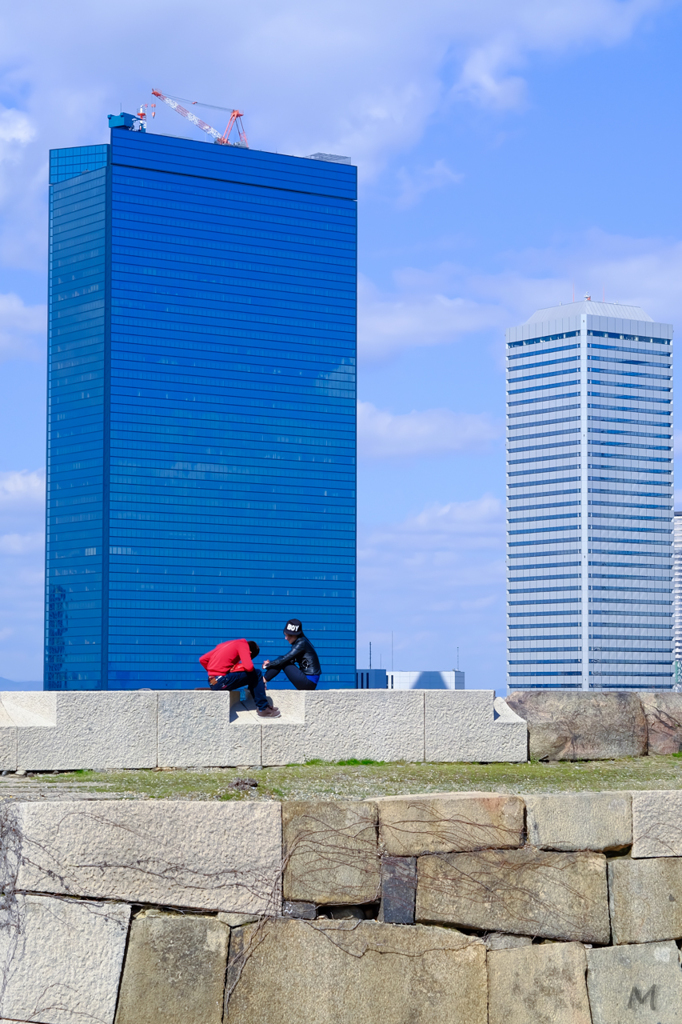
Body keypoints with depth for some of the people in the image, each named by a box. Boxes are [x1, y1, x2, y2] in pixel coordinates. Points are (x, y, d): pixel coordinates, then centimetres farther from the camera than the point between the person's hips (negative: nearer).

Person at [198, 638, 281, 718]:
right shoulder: (243, 645, -2)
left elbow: (202, 659, 20)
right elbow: (249, 667, -17)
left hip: (212, 682, 9)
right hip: (222, 681, -9)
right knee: (257, 674, 4)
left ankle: (263, 707, 24)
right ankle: (263, 709, 5)